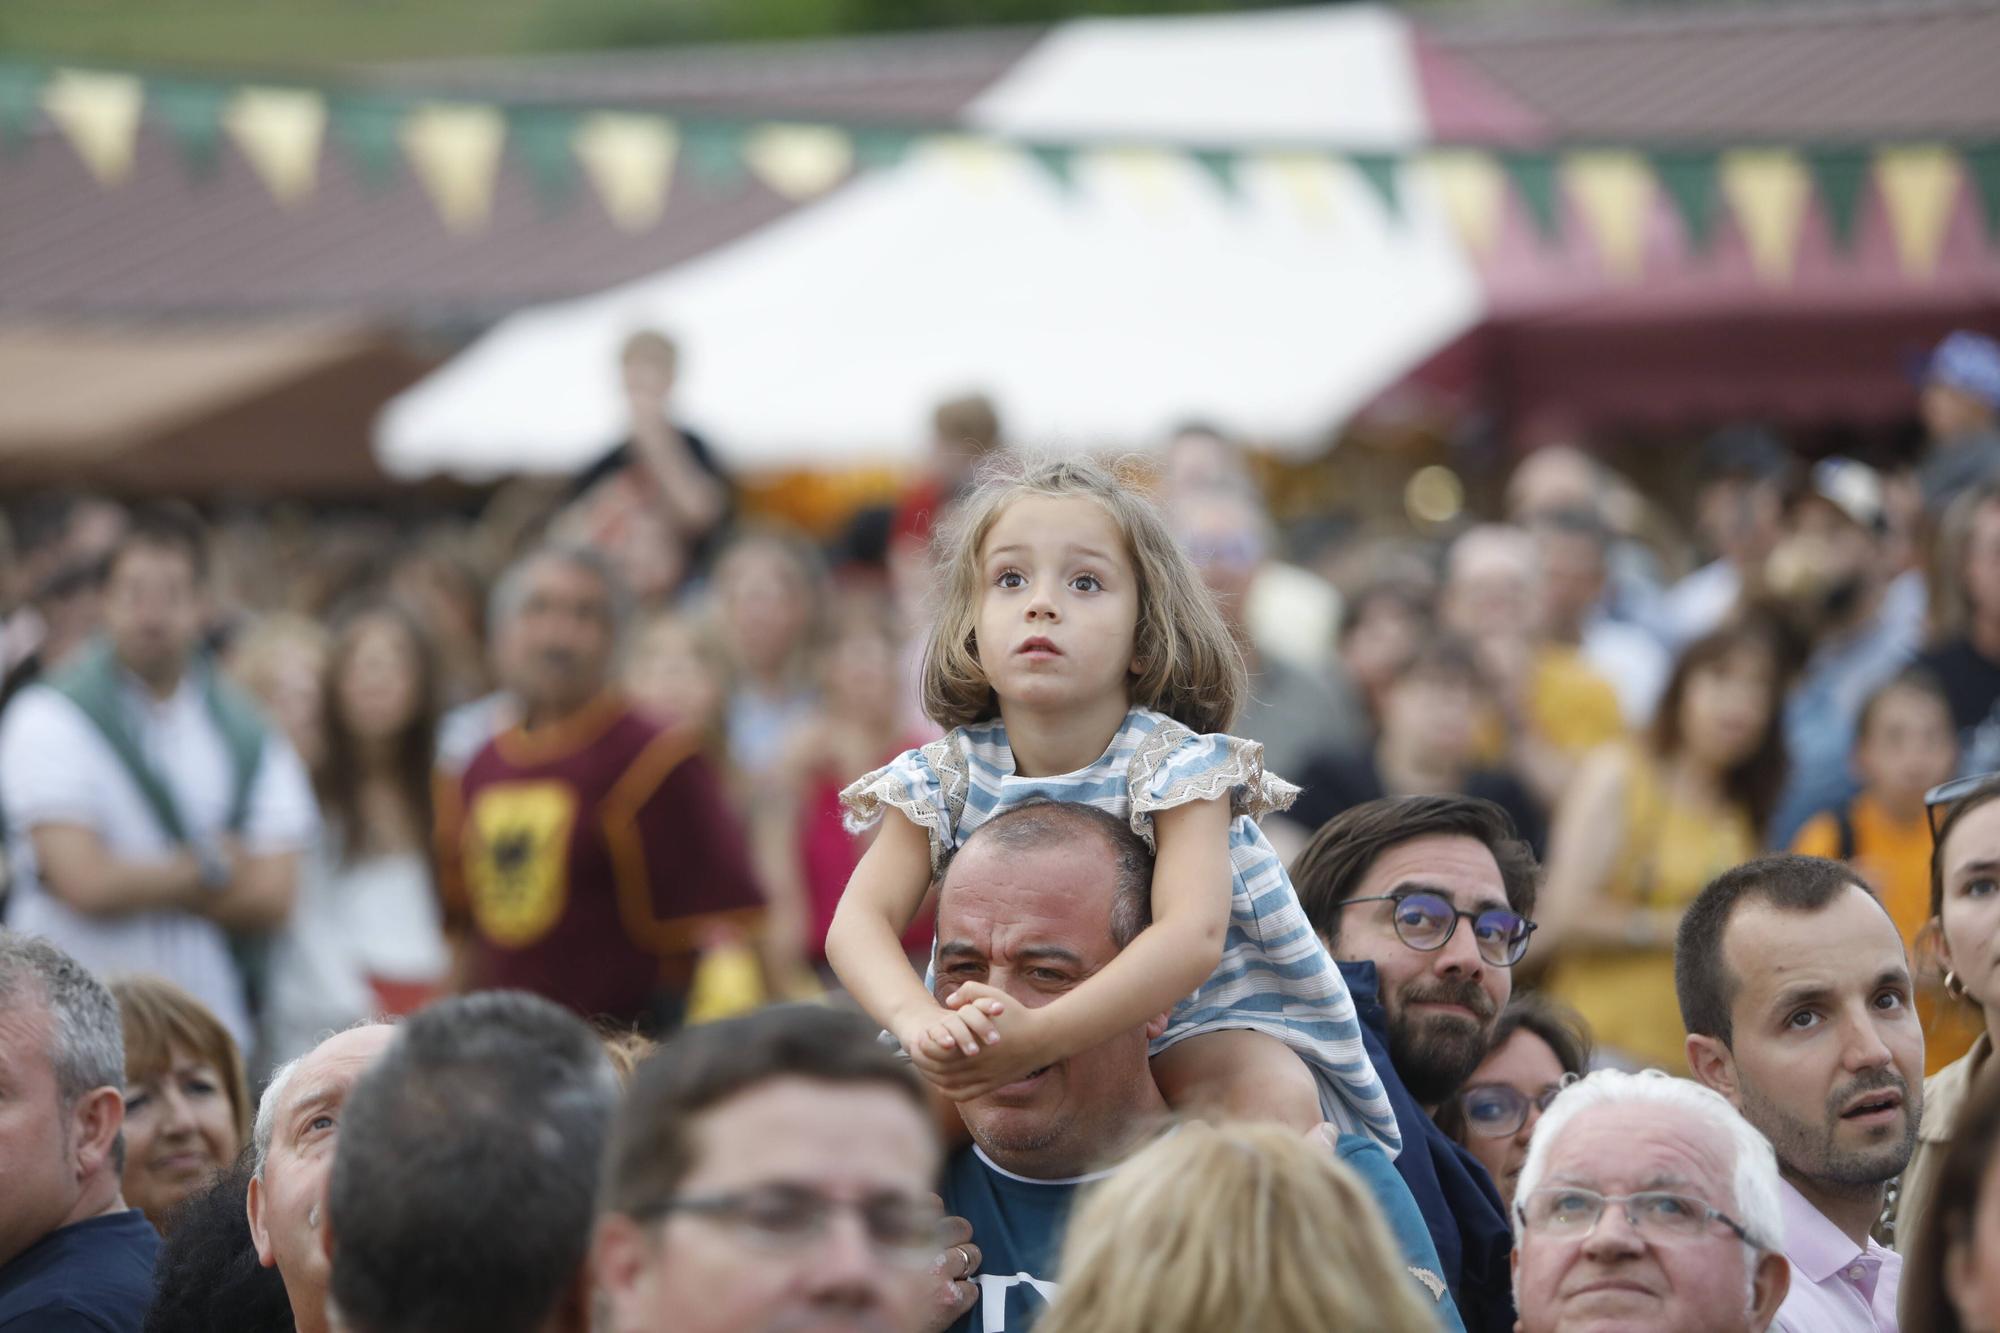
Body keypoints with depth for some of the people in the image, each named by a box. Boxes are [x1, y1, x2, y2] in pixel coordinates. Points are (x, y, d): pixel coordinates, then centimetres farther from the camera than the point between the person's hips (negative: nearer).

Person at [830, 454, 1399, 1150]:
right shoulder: (948, 776, -8)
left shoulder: (1173, 767, -21)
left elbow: (1192, 935, -37)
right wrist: (917, 1018, -41)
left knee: (1275, 1092, -32)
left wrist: (1041, 1035, -51)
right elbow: (859, 921, -17)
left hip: (1192, 1018, -4)